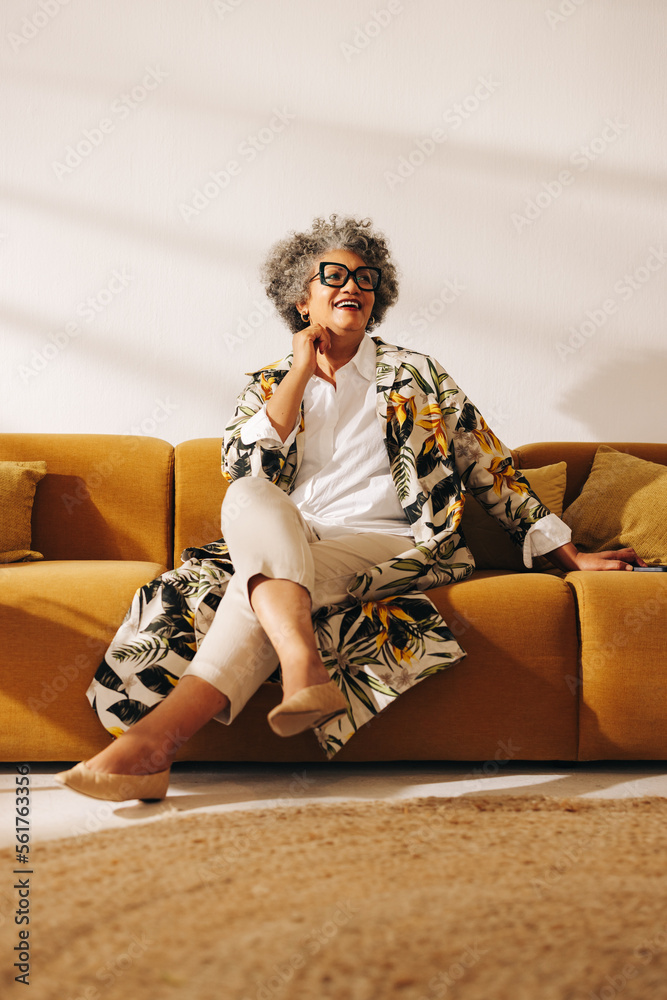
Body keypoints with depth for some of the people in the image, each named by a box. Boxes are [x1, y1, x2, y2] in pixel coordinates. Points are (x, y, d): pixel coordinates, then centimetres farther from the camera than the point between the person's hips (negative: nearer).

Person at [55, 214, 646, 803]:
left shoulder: (415, 375, 16)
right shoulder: (267, 386, 19)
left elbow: (492, 471, 14)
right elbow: (243, 470, -1)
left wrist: (572, 557, 9)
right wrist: (301, 370, 2)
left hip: (388, 546, -1)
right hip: (284, 542, 2)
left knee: (257, 581, -31)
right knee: (251, 497, -33)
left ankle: (156, 738, -41)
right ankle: (305, 670, -54)